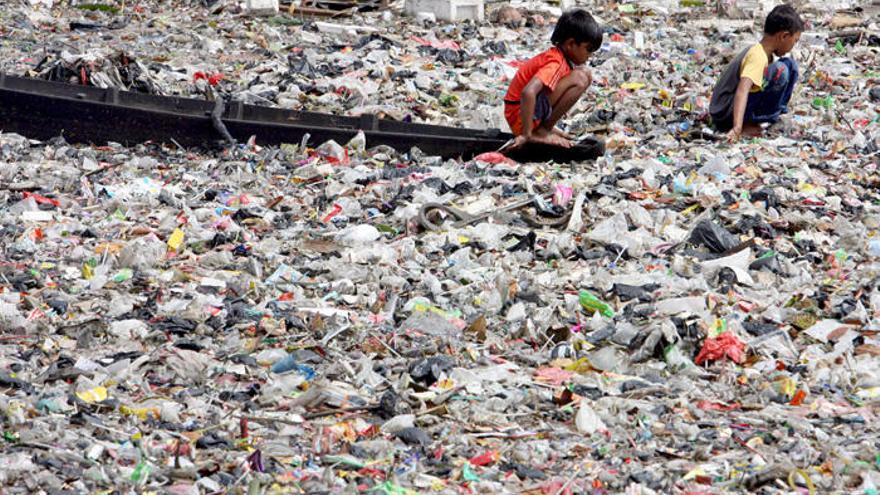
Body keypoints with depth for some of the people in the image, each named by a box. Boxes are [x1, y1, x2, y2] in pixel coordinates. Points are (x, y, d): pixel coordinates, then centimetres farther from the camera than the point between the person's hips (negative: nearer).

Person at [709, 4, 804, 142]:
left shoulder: (758, 49, 10)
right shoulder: (758, 57, -22)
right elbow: (742, 90, -38)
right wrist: (737, 128, -51)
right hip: (727, 117, -10)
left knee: (791, 65, 14)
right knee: (780, 70, -22)